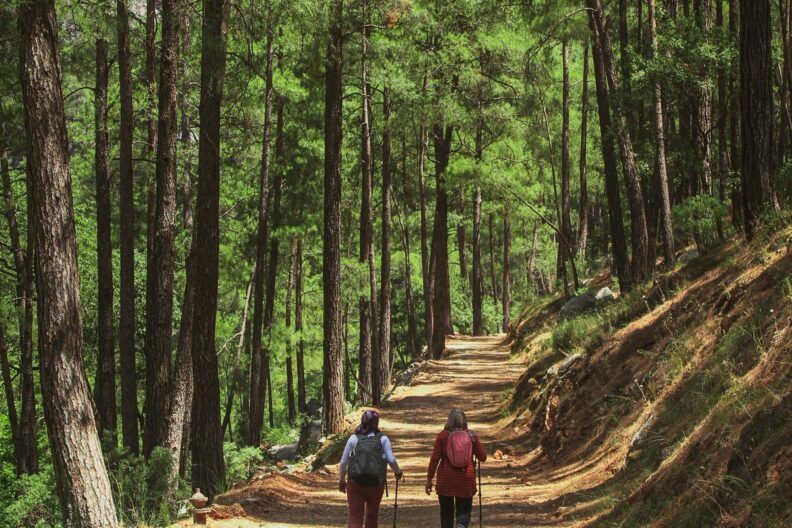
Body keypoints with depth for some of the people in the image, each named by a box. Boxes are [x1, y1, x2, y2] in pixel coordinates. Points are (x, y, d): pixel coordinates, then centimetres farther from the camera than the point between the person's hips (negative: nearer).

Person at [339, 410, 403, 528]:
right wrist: (398, 472, 14)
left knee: (355, 517, -3)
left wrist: (341, 480, 19)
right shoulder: (383, 439, 4)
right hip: (376, 483, 1)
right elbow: (391, 460, -6)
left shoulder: (354, 438, 6)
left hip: (355, 483, -1)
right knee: (372, 515, 20)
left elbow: (343, 462, 5)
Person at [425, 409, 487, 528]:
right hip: (466, 479, 0)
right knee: (464, 510, 9)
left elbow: (434, 459, -4)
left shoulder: (443, 435, -3)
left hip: (446, 479, 0)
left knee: (446, 512, 13)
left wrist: (429, 479, 3)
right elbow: (483, 457, 7)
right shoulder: (471, 435, 0)